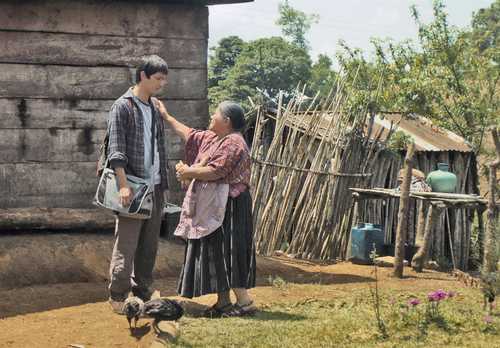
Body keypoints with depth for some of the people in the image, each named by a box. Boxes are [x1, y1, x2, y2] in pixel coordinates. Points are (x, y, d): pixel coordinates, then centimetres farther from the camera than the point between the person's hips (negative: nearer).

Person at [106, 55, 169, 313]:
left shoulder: (154, 109, 16)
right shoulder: (123, 106, -7)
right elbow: (116, 149, -14)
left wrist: (163, 183, 17)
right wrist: (123, 184, -22)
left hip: (155, 187, 7)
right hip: (133, 187, -7)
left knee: (150, 243, 10)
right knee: (126, 243, -5)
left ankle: (142, 291, 20)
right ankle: (117, 296, 3)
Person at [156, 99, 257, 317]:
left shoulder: (232, 143, -15)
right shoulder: (212, 138, 15)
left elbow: (215, 171, -24)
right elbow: (189, 135, 28)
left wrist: (189, 172, -10)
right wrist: (166, 117, 30)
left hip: (228, 207, -10)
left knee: (226, 251, -9)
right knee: (215, 253, 10)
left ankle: (244, 301, -5)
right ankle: (223, 302, 15)